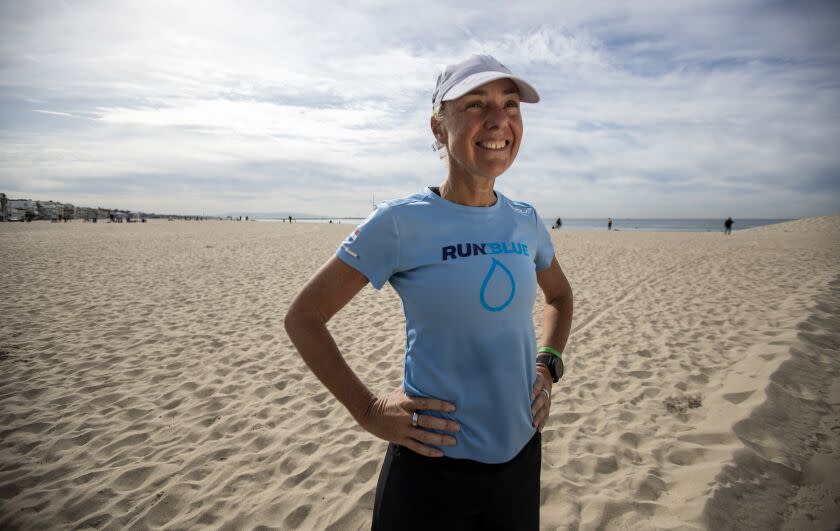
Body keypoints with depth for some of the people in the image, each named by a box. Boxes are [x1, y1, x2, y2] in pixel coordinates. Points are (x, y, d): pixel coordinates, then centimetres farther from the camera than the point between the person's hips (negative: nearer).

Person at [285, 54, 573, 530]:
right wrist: (368, 410, -13)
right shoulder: (401, 222, -15)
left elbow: (561, 296, 19)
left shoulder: (525, 221, 0)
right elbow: (303, 317, -9)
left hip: (521, 452, 5)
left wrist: (548, 366, 5)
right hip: (434, 461, -4)